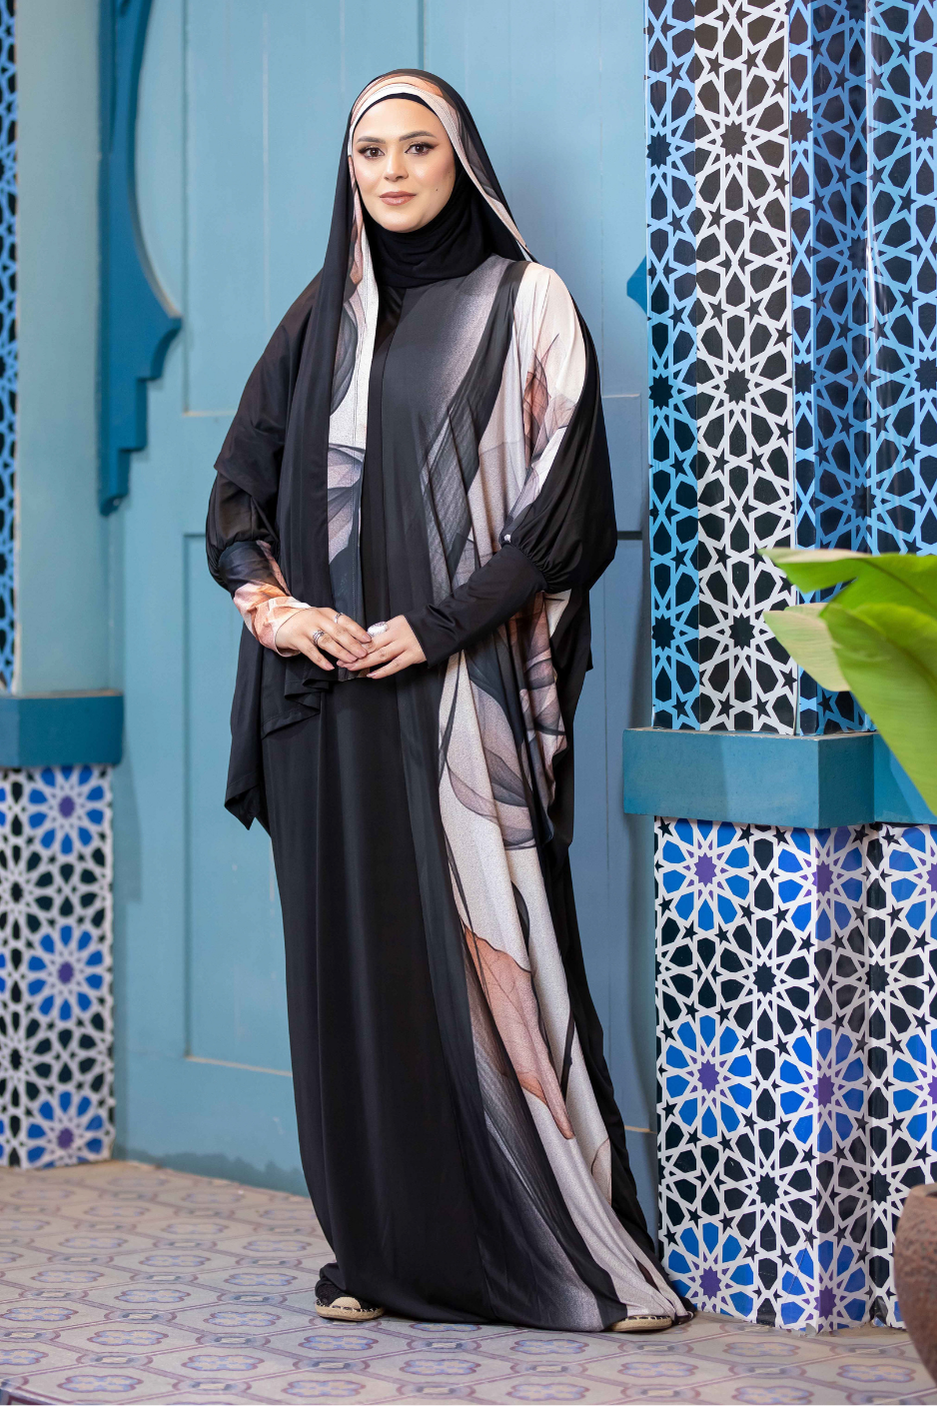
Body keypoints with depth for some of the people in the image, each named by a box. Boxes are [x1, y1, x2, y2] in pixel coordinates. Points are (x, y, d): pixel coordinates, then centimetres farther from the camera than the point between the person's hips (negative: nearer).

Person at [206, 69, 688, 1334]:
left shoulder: (525, 305, 2)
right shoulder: (320, 320, 15)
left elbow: (565, 504, -6)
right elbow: (239, 487, 15)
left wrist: (434, 628, -14)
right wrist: (269, 602, -5)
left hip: (467, 692, -4)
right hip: (331, 693, 4)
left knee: (487, 950, -7)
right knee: (355, 948, 4)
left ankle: (570, 1248, 0)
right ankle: (390, 1247, 11)